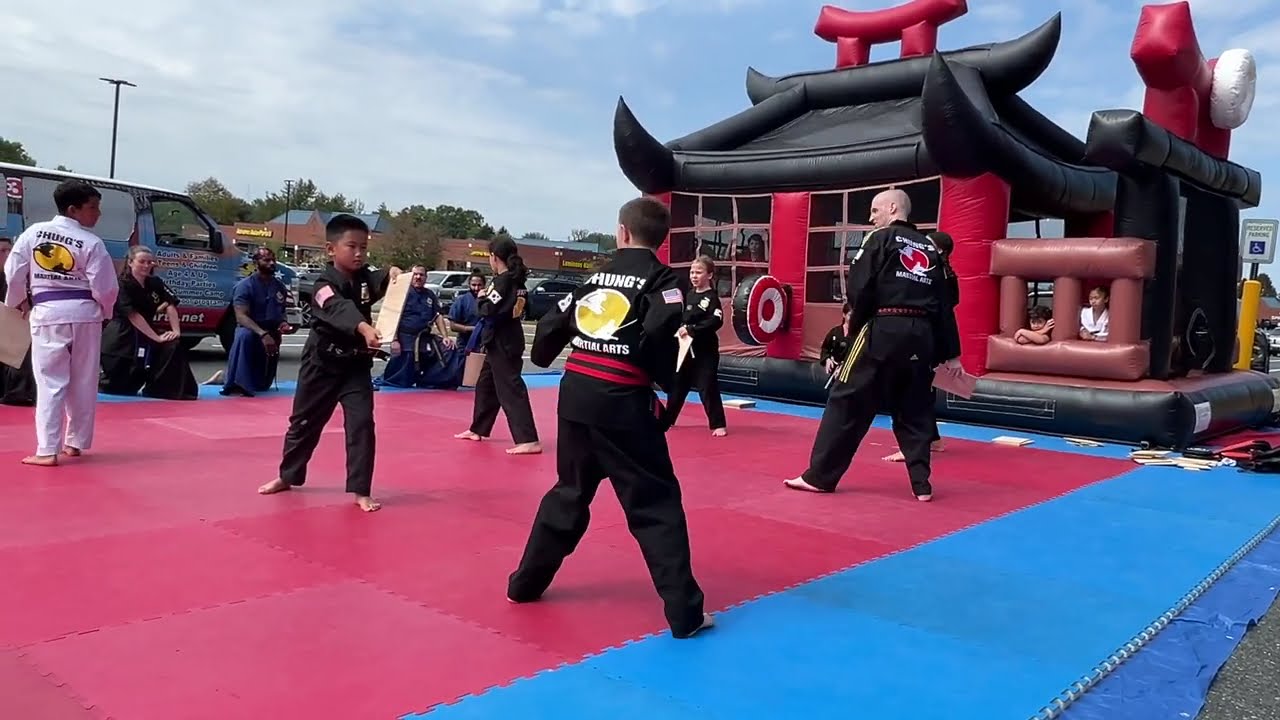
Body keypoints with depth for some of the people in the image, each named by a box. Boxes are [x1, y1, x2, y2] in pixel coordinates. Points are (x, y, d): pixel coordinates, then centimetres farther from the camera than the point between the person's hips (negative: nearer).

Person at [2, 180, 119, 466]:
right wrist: (104, 311, 14)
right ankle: (75, 442, 22)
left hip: (47, 313, 1)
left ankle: (47, 450, -4)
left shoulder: (34, 232, 1)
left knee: (50, 382, 1)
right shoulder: (92, 242, -7)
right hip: (84, 314, -1)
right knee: (83, 383, 12)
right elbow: (105, 287, -7)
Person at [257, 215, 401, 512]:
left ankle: (360, 490, 1)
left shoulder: (365, 277, 2)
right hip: (322, 363, -3)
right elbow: (339, 308, -36)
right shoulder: (324, 285, -17)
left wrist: (391, 273, -39)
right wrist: (364, 328, -55)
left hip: (356, 364, 3)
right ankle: (288, 476, 35)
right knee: (304, 422, 13)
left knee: (361, 424, -7)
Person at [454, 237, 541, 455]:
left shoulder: (502, 281, -17)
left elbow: (488, 310, -25)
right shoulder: (516, 280, 9)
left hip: (502, 342, -10)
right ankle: (478, 429, 34)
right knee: (485, 384, 21)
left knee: (511, 390, -11)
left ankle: (528, 440, -14)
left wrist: (481, 298, -4)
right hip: (508, 339, 10)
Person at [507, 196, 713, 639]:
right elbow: (657, 337, -18)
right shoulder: (663, 279, -1)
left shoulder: (595, 275, 14)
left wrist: (544, 358, 39)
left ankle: (527, 581, 34)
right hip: (622, 403, -5)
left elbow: (553, 325, 18)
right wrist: (672, 377, 0)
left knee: (570, 492, 23)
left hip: (575, 395, 6)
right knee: (656, 503, 1)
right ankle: (684, 611, 0)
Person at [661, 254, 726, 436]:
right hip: (685, 347, 7)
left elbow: (715, 321, -23)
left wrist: (691, 329, -25)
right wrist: (679, 329, -1)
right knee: (677, 385, 16)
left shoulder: (712, 297, -10)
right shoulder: (690, 295, 11)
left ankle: (718, 424, 0)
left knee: (708, 388, -8)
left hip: (705, 349, -7)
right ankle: (667, 419, 29)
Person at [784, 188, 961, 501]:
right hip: (922, 336, 6)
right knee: (915, 410, 16)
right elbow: (944, 304, 16)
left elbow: (858, 290, -9)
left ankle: (820, 476, 4)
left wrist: (857, 323, 10)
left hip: (883, 331, -6)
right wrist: (950, 352, 18)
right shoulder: (930, 248, 17)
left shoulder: (880, 239, 0)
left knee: (847, 401, 1)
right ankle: (921, 483, 15)